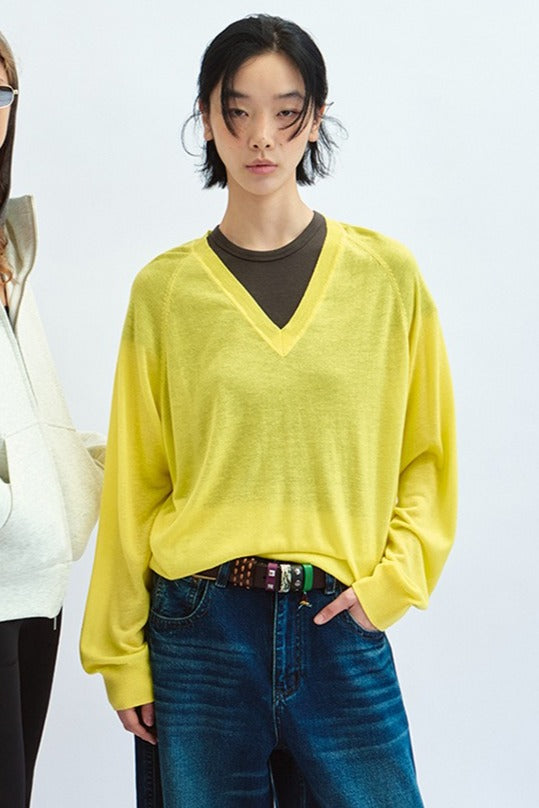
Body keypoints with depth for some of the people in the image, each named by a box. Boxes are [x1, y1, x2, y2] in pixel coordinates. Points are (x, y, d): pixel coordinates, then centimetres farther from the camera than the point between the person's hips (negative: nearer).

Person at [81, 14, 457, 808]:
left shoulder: (387, 274, 1)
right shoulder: (165, 289, 0)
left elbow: (428, 455, 7)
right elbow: (134, 482, 3)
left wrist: (392, 582, -5)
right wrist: (119, 653, 5)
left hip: (342, 628, 0)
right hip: (199, 628, 0)